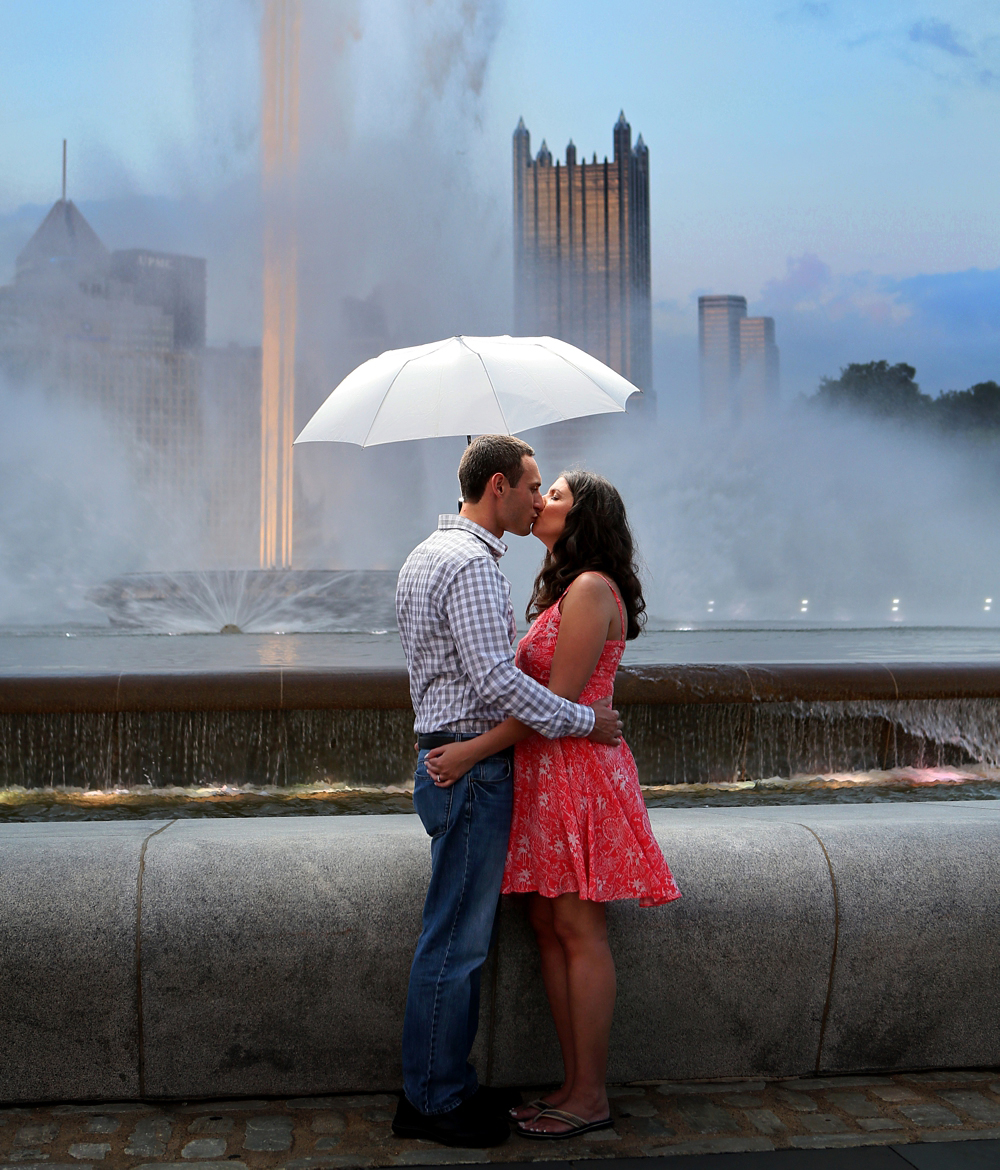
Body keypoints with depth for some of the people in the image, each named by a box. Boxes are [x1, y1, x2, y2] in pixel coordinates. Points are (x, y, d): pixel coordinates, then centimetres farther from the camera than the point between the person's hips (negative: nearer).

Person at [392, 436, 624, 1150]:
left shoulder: (428, 554, 18)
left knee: (459, 937, 15)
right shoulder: (471, 564, -16)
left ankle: (438, 1087, 25)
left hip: (445, 759, 11)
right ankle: (436, 1102, 11)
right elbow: (497, 681, -23)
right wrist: (586, 721, -14)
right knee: (457, 941, -1)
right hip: (471, 766, -11)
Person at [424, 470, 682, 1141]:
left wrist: (474, 750, -18)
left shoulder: (591, 589, -12)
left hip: (577, 771, -10)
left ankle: (591, 1099, 7)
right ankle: (575, 1086, 20)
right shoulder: (563, 592, 19)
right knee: (548, 926, 10)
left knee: (579, 931, -3)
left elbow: (558, 697, -18)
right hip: (544, 774, 10)